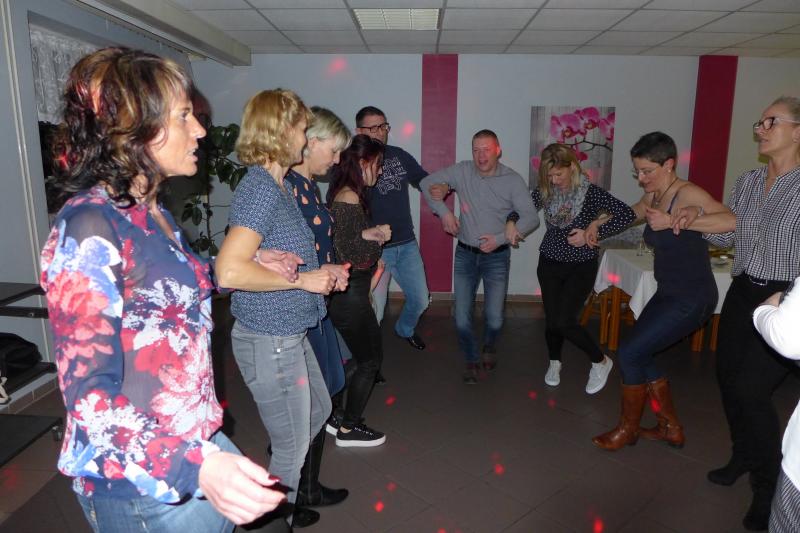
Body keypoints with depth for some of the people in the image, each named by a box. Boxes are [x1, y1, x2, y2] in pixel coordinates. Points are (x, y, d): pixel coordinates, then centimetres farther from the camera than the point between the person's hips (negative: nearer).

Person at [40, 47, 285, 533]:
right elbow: (89, 394, -23)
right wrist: (194, 465, -35)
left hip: (196, 444, 7)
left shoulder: (156, 216, 5)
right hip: (142, 482, -7)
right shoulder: (89, 226, -21)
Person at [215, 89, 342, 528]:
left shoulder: (276, 186, 10)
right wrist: (302, 280, -23)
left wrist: (321, 273, 5)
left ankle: (282, 494, 50)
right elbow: (229, 270, -32)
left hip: (289, 334, 10)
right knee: (292, 447, 9)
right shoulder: (261, 189, -22)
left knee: (318, 411, 29)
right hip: (269, 341, -10)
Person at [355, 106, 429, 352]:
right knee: (374, 312, 2)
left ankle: (405, 329, 50)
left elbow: (424, 179, 17)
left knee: (420, 300, 18)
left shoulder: (399, 155, 5)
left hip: (407, 244, 5)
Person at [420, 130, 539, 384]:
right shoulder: (462, 172, -4)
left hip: (497, 257, -1)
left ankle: (489, 347, 35)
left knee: (494, 318, -2)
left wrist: (500, 238, -19)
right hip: (465, 255, 2)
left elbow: (531, 218, -10)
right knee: (461, 317, 2)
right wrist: (444, 212, -9)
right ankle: (471, 360, 28)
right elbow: (427, 183, 3)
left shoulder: (513, 180, -8)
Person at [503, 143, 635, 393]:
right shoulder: (545, 191, -4)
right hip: (549, 263, 4)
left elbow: (627, 214, -19)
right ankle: (555, 362, 38)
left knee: (564, 321, -11)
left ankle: (601, 361, 15)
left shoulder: (590, 192, -16)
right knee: (551, 318, 10)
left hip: (581, 267, -4)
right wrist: (511, 222, -9)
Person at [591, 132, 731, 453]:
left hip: (691, 299, -9)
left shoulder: (687, 194, -18)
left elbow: (733, 220, -33)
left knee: (629, 353, -6)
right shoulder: (653, 197, 6)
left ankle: (627, 430, 16)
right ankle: (670, 428, 29)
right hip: (668, 294, 9)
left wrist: (675, 221, -31)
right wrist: (597, 224, 12)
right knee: (640, 355, 12)